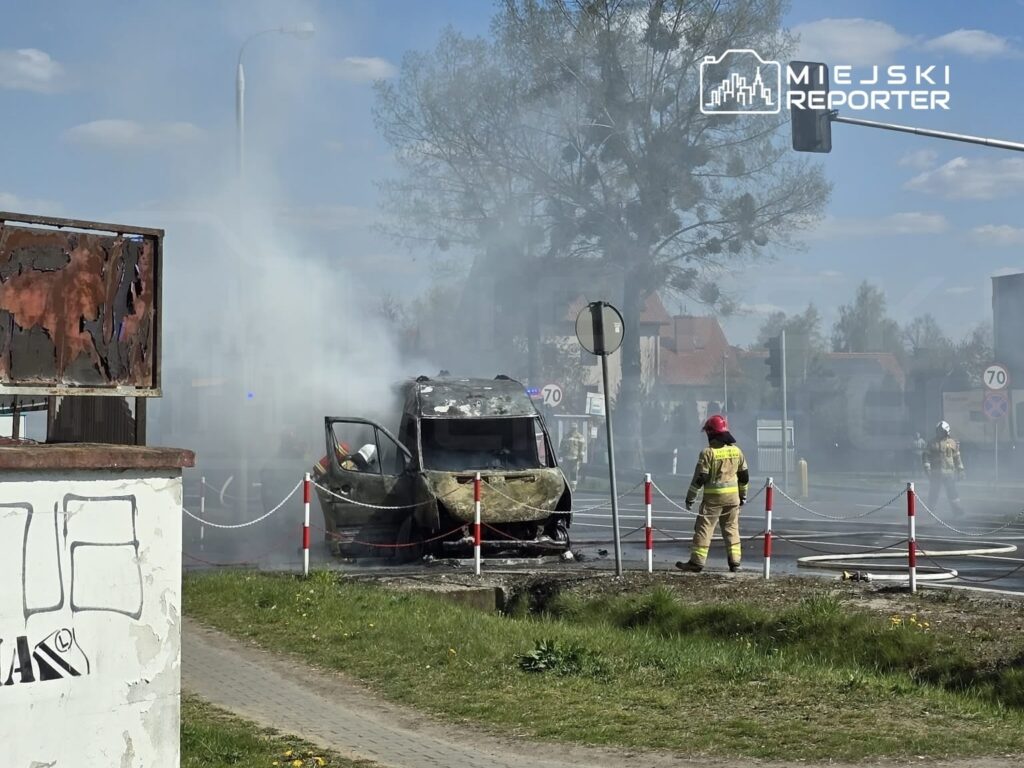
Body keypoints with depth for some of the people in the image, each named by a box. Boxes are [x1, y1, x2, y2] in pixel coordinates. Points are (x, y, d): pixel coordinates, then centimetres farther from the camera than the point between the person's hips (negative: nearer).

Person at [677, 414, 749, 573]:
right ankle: (735, 561, 10)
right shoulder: (736, 451, 6)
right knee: (731, 528, 13)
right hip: (733, 496, 5)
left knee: (704, 528, 0)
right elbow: (744, 476, 12)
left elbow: (699, 478, -11)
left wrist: (690, 498, -3)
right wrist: (743, 494, 24)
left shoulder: (708, 452, -12)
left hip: (713, 496, -5)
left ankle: (697, 561, 0)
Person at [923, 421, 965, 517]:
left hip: (949, 472, 0)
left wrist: (960, 470, 10)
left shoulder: (952, 443, 7)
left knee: (952, 490, -8)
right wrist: (927, 467, -11)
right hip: (935, 472, 0)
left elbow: (957, 457, 12)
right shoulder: (933, 442, 4)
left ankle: (956, 508, -5)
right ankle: (929, 508, 15)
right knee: (933, 490, 3)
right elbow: (925, 455, 2)